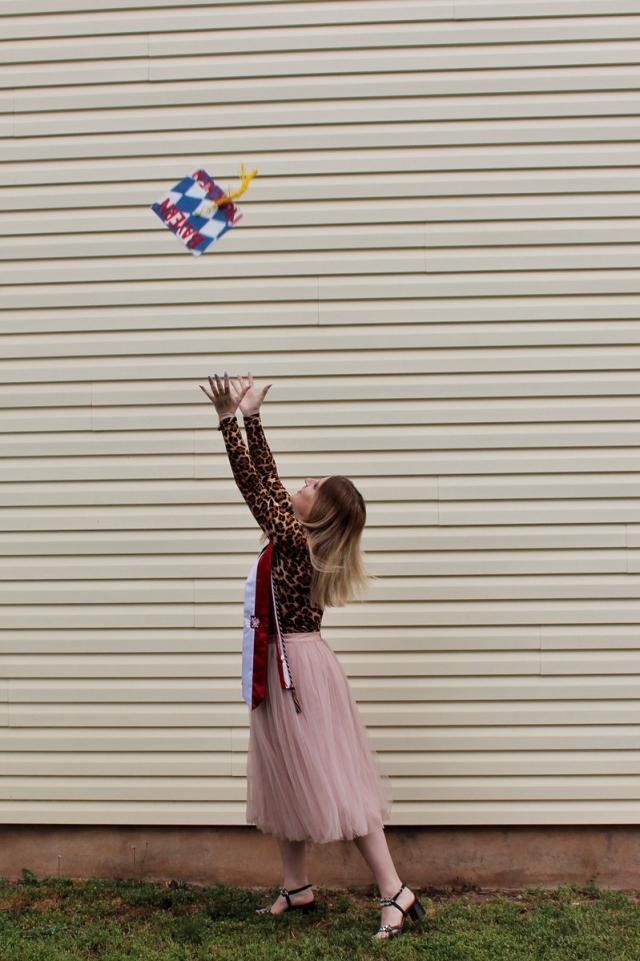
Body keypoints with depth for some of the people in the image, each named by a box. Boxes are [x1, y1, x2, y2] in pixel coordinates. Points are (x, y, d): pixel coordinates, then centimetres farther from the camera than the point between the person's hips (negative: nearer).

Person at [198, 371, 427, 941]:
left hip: (299, 668, -10)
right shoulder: (296, 536, 5)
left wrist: (228, 420, -16)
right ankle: (297, 887, 24)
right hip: (285, 667, 10)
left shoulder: (294, 541, -18)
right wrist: (251, 419, 14)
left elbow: (252, 485, -18)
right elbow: (267, 479, 13)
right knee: (288, 779, 15)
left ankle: (396, 892, -4)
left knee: (333, 782, -7)